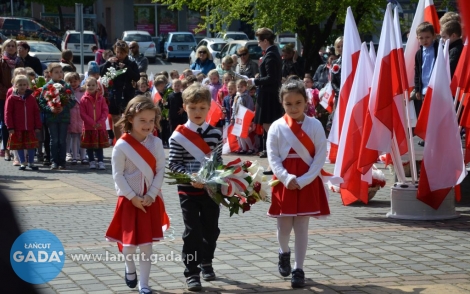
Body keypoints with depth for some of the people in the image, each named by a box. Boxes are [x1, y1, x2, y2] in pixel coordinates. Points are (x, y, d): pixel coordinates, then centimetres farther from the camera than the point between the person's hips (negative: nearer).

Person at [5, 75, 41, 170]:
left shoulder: (31, 98, 4)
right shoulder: (11, 99, -4)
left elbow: (36, 113, 6)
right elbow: (8, 113, -4)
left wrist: (38, 126, 1)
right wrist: (10, 127, -9)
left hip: (30, 128, 2)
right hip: (17, 129, -2)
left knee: (31, 146, 4)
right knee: (19, 146, 6)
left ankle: (31, 162, 17)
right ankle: (22, 163, 17)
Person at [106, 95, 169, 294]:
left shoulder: (156, 143, -3)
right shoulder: (121, 146, -12)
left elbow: (160, 171, -2)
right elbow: (118, 175, -10)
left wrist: (151, 195, -12)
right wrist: (133, 197, -14)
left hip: (150, 200, 2)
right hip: (129, 200, -2)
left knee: (147, 243, 3)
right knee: (129, 240, 3)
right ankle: (130, 269, 34)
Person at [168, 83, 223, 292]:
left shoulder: (215, 134, 1)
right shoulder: (178, 136, -9)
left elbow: (219, 161, 7)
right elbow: (173, 164, -8)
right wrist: (190, 177, -22)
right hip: (188, 191, -3)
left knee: (211, 228, 13)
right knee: (192, 231, -3)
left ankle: (206, 262, 35)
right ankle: (191, 272, 4)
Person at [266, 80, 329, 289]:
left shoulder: (315, 125, -4)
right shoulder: (277, 127, -4)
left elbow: (320, 156, -7)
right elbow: (272, 157, -6)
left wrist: (302, 181, -15)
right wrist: (287, 178, -19)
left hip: (308, 183, 0)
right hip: (284, 182, 1)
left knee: (302, 227, 1)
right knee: (284, 226, 7)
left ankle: (299, 269, 8)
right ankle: (284, 253, 38)